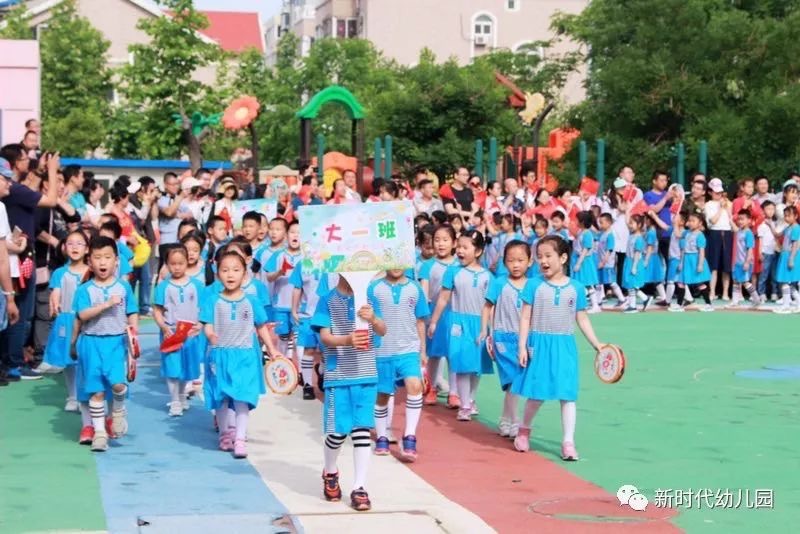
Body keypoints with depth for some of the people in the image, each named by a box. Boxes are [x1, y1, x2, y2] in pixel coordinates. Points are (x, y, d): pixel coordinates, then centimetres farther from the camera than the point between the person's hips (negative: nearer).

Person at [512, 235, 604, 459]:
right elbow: (525, 317, -2)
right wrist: (522, 346, -8)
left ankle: (568, 442, 6)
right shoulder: (534, 285, -3)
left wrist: (597, 344, 4)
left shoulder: (576, 288, 2)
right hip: (540, 345, -1)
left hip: (565, 346, 1)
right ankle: (524, 429, 29)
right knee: (537, 394, 3)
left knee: (567, 395, 1)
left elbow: (582, 319, 8)